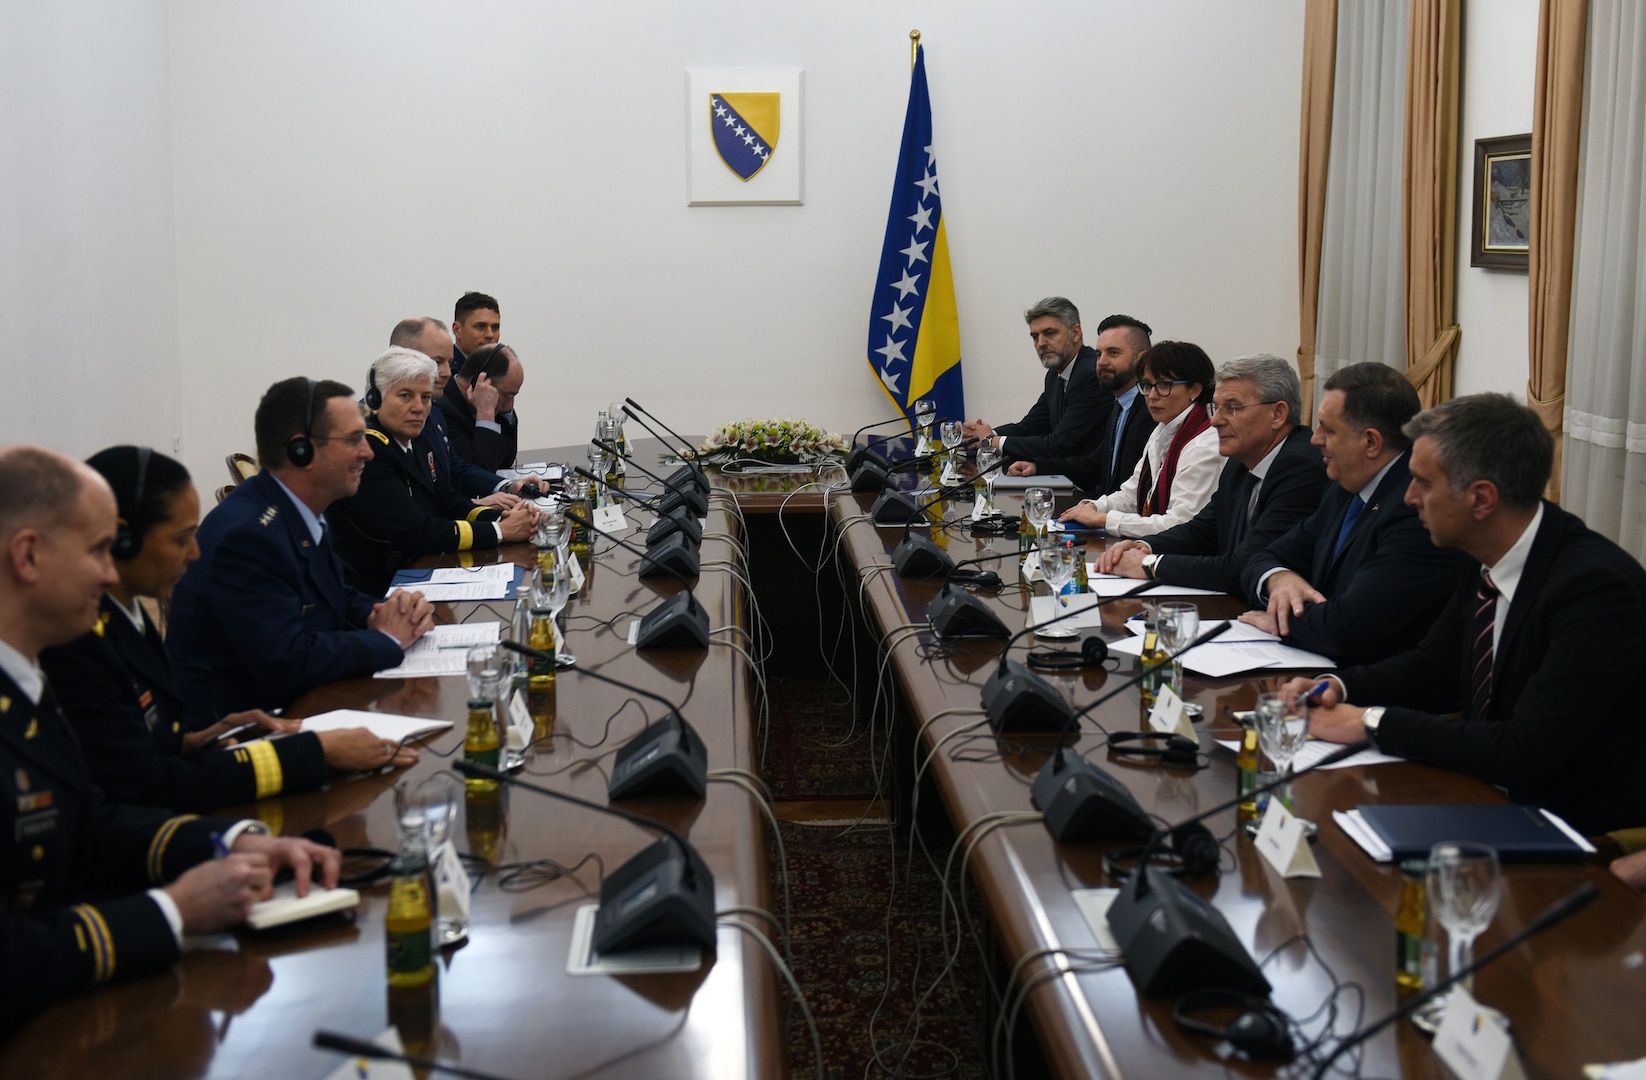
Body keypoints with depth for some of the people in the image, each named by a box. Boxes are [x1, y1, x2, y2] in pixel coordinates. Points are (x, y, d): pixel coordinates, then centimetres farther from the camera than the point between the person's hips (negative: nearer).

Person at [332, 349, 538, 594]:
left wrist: (503, 518, -9)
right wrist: (499, 531, -17)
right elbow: (414, 533, -23)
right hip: (373, 590, -8)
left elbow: (450, 504, 10)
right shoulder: (367, 451, -19)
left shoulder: (416, 440, 8)